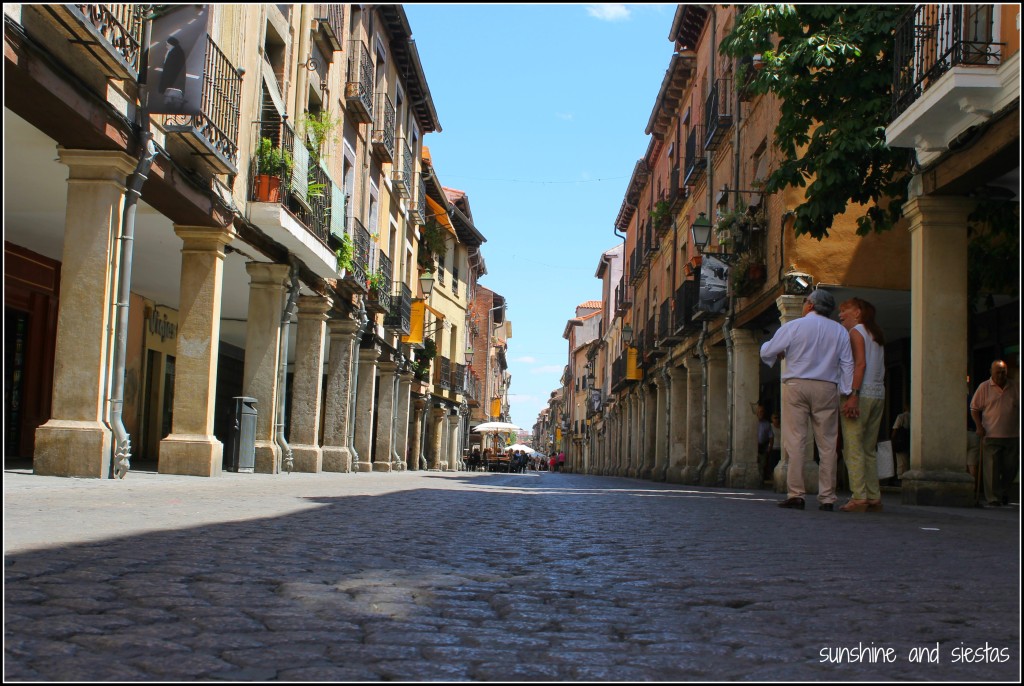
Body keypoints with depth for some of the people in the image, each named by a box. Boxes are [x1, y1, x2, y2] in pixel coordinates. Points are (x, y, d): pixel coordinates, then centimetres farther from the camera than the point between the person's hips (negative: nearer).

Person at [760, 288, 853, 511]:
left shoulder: (793, 326, 0)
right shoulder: (840, 331, 8)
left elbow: (766, 352, 5)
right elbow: (847, 364, 5)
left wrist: (781, 353, 27)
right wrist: (847, 393, 7)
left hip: (796, 386, -2)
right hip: (827, 388, 2)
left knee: (795, 441, -2)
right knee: (827, 444, 4)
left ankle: (795, 495, -6)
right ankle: (827, 498, 3)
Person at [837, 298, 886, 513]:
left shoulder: (856, 331, -2)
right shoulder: (876, 334, 21)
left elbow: (860, 364, -14)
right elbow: (880, 369, 16)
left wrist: (853, 395, -20)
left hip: (862, 393, -8)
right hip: (879, 394, 8)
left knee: (853, 447, -9)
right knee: (869, 449, 10)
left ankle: (858, 497, -14)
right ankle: (874, 497, 7)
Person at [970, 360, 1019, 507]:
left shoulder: (1014, 387, 9)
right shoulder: (984, 387, 2)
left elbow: (1019, 408, 15)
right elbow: (974, 408, 4)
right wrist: (979, 426, -8)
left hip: (1012, 435, 3)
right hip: (991, 435, -3)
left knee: (1010, 468, 9)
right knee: (991, 469, -5)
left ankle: (1004, 493, 29)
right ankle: (993, 499, -1)